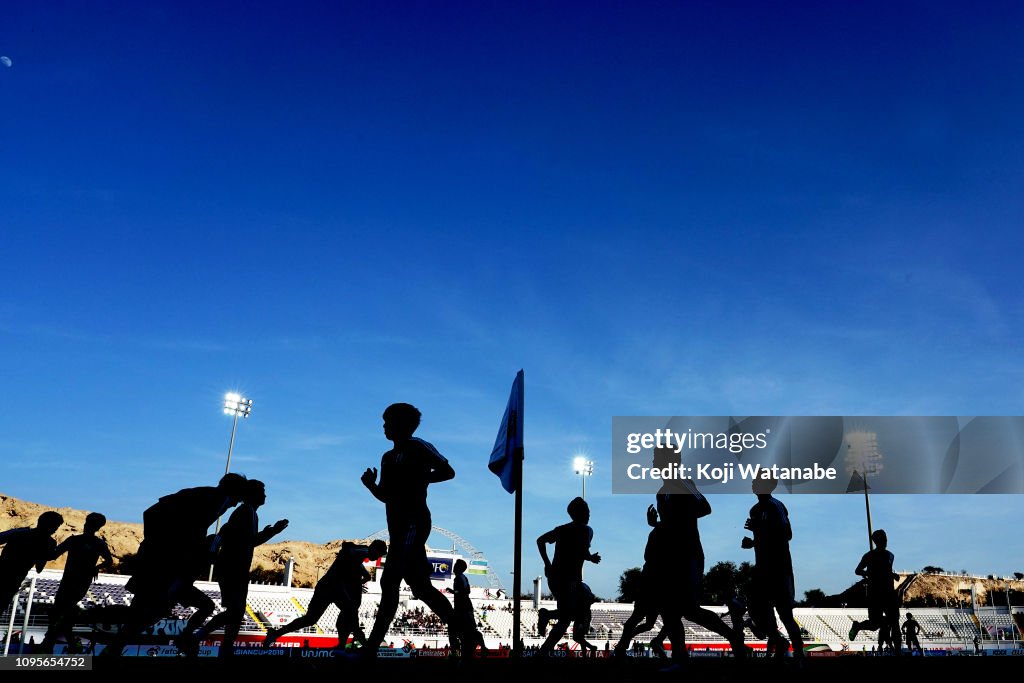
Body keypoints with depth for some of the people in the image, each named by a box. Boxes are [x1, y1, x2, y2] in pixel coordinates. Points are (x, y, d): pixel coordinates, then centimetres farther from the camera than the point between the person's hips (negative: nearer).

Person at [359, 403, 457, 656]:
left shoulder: (417, 447, -3)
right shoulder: (388, 457, 21)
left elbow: (448, 472, -6)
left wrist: (418, 479, -11)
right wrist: (370, 484, 3)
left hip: (413, 523, -9)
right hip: (398, 526, 9)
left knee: (390, 582, -13)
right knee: (420, 584, 6)